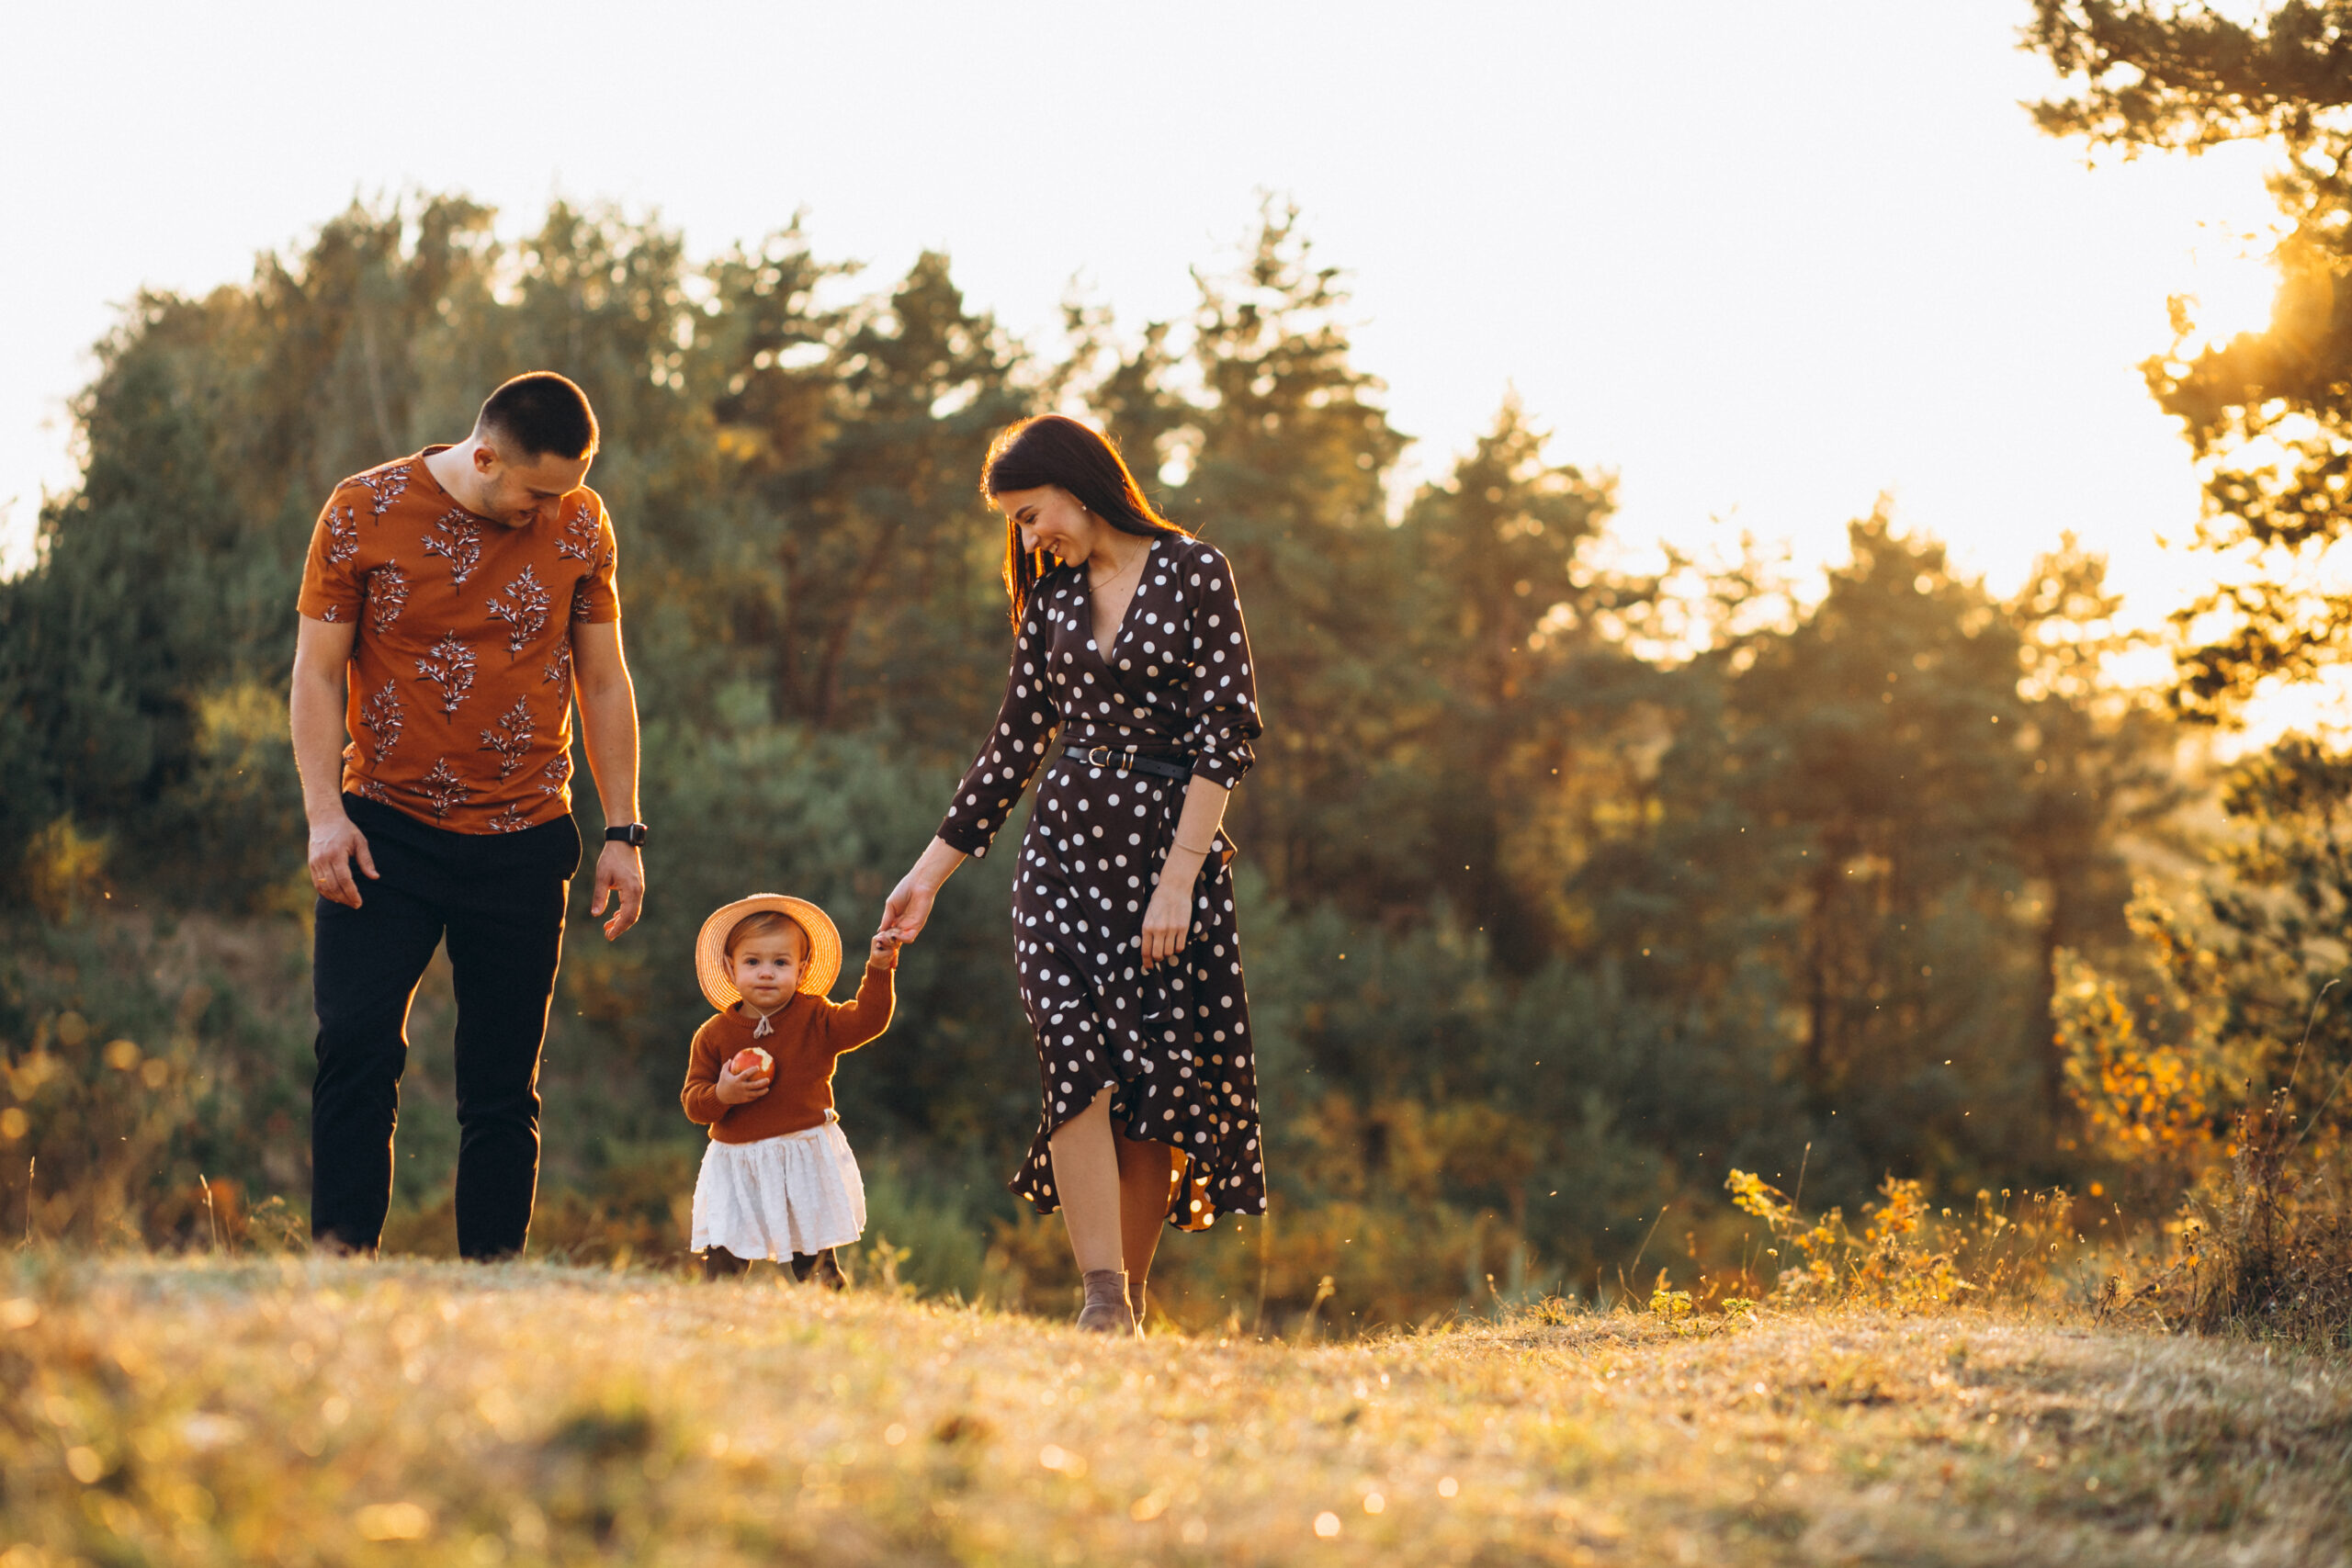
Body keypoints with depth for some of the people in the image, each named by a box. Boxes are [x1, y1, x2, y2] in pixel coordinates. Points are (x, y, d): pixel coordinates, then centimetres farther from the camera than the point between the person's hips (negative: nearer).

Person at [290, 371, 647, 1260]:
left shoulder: (580, 525, 3)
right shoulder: (364, 512, -4)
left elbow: (604, 680, 10)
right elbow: (317, 673, -1)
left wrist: (623, 831, 6)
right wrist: (324, 813, -12)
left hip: (523, 843, 2)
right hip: (387, 830, -2)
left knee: (503, 1087, 2)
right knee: (356, 1046, -14)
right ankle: (341, 1259, -8)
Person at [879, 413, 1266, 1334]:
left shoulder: (1193, 573, -2)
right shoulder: (1053, 598, 12)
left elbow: (1224, 733, -8)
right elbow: (1015, 746, 18)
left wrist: (1179, 878, -15)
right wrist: (933, 869, 16)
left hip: (1171, 844, -3)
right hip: (1065, 843, 3)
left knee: (1158, 1085, -3)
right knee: (1077, 1059, -15)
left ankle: (1129, 1303, 7)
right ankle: (1103, 1302, -20)